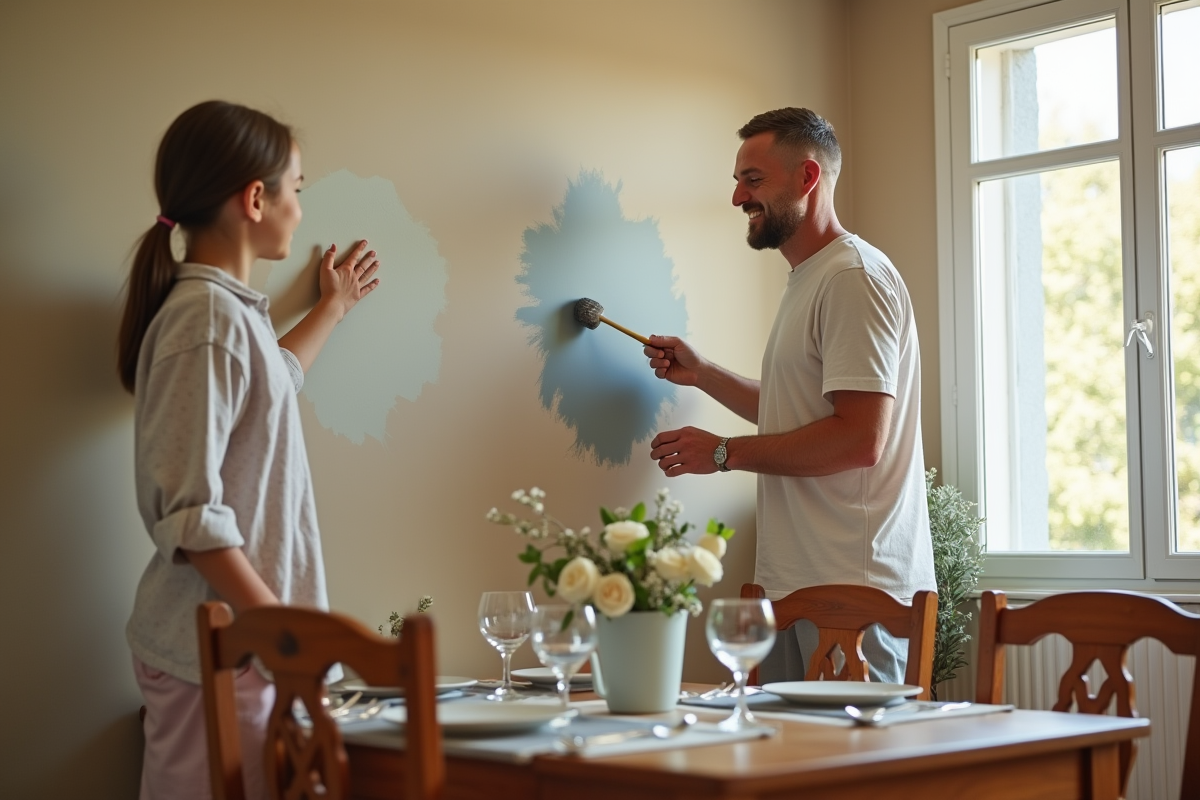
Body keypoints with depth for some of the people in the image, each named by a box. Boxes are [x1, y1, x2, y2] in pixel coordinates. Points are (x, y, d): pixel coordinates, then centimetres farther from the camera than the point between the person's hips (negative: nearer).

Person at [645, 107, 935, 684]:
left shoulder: (855, 277, -13)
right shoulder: (807, 280, 20)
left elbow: (860, 438, -22)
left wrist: (725, 453, -14)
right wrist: (700, 373, 21)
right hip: (796, 584, 10)